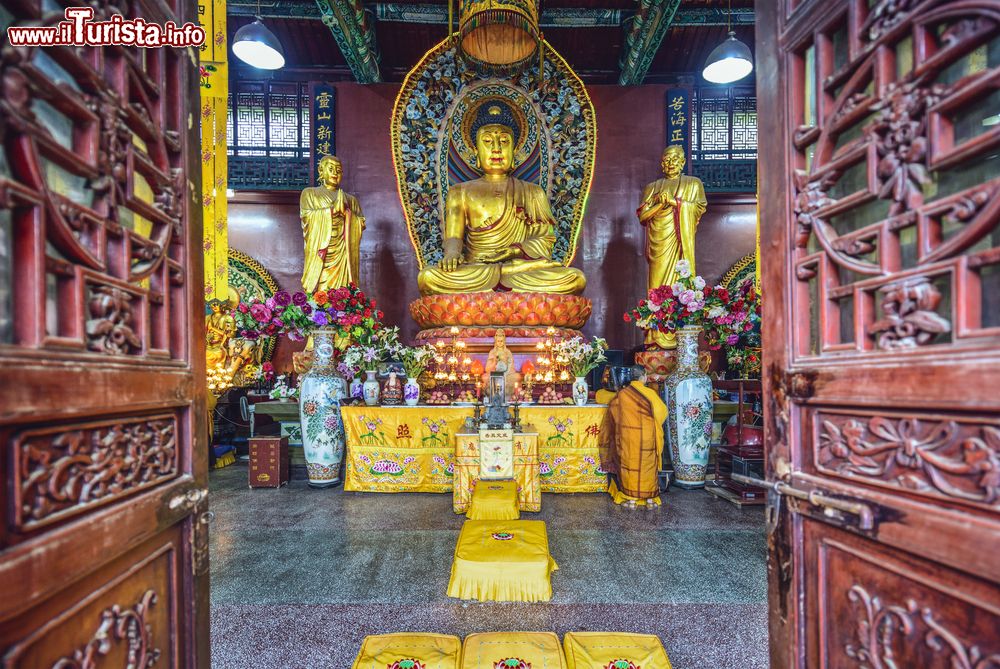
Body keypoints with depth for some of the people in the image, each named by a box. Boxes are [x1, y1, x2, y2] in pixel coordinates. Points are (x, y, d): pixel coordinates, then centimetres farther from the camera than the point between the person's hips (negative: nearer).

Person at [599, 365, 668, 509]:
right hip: (647, 438, -1)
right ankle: (650, 498, 20)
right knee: (648, 466, 12)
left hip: (628, 438, 1)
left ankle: (631, 499, 15)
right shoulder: (650, 393, -11)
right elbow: (662, 412, -2)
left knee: (629, 466, 10)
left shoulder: (621, 394, -4)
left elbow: (612, 408, 12)